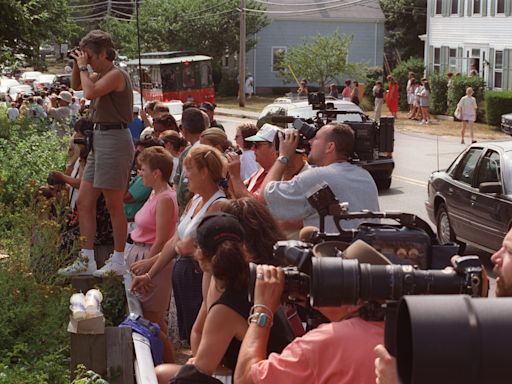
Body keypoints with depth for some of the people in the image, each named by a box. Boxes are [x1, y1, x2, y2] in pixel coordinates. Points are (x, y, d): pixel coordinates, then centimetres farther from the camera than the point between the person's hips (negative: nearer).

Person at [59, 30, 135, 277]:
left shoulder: (116, 75, -13)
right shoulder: (101, 75, 15)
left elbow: (89, 92, -26)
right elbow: (76, 85, 29)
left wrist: (83, 67, -12)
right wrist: (77, 65, 12)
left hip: (115, 140, -10)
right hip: (100, 139, 10)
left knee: (114, 205, -2)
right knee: (84, 201, 9)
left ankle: (118, 262, 9)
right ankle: (86, 261, 14)